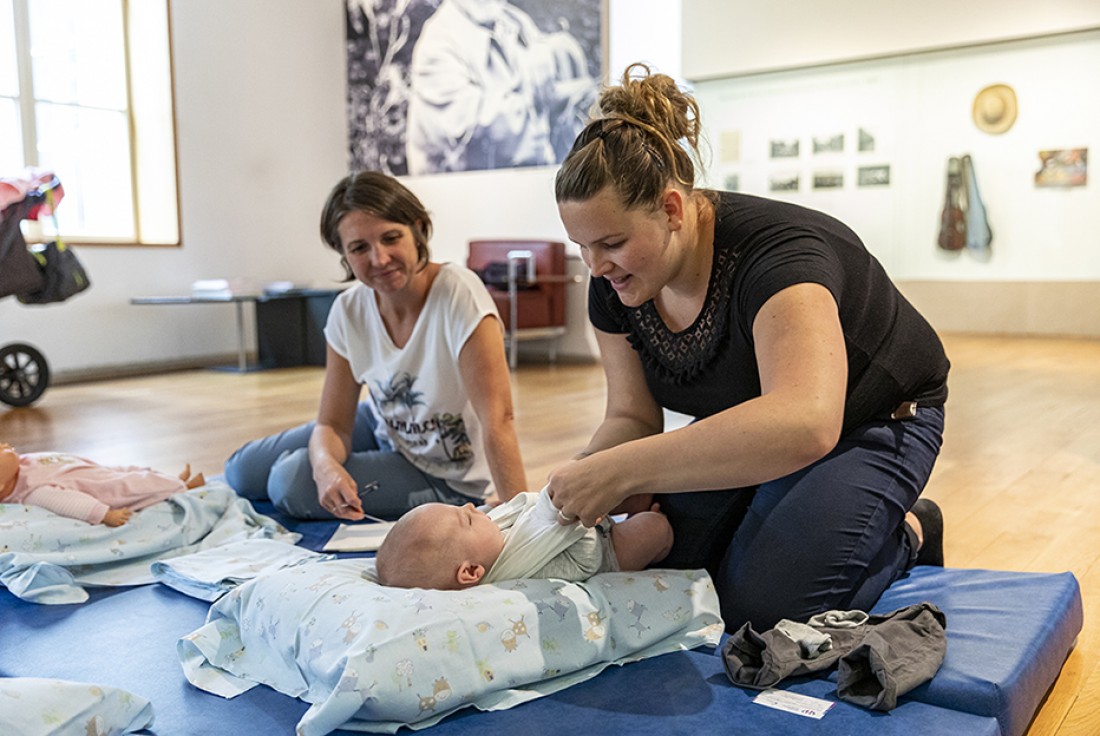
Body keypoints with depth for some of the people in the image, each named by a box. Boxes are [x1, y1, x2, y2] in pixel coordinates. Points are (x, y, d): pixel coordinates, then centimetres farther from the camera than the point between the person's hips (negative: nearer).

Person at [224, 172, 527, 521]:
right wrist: (326, 465, -33)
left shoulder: (459, 295, -30)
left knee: (293, 482, -20)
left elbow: (498, 420, -35)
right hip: (382, 428, 6)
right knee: (243, 470, 8)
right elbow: (333, 424, -9)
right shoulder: (349, 311, -14)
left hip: (448, 477, -5)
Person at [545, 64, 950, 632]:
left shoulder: (775, 253, -37)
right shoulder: (616, 284, -14)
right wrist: (580, 482, -29)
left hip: (869, 422, -6)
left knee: (760, 605, -20)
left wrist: (621, 471, -54)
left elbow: (803, 423, -53)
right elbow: (633, 417, -7)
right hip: (751, 425, 6)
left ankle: (904, 535, 7)